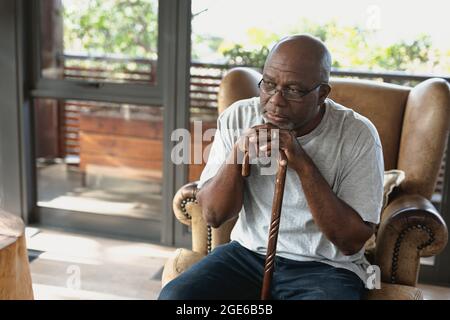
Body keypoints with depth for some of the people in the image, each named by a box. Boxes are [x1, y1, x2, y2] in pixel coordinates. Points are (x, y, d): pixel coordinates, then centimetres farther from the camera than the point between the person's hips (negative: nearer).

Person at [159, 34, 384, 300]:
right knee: (174, 295, -20)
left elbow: (351, 242, -14)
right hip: (248, 252, 3)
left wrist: (303, 163, -24)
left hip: (324, 266, -2)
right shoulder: (238, 117, -3)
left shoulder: (358, 135, -12)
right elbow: (213, 216, -2)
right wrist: (238, 152, -20)